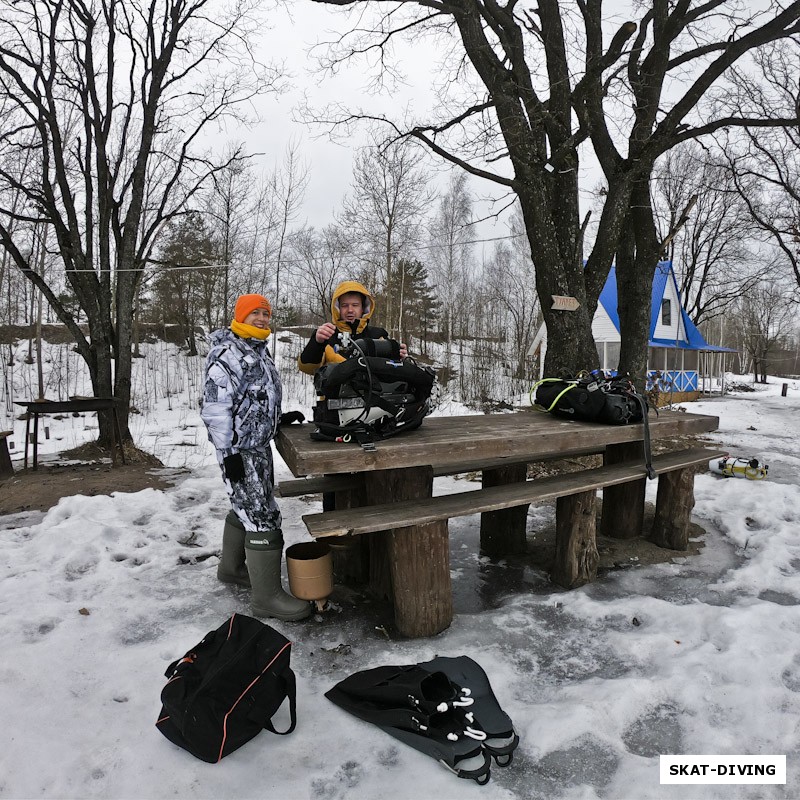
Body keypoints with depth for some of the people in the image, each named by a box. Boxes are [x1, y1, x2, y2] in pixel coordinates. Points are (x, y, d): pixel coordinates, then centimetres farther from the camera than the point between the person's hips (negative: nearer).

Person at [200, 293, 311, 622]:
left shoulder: (258, 350, 15)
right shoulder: (227, 354, -16)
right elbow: (215, 408, -21)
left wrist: (280, 417, 15)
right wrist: (229, 453, -22)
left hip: (259, 445, 10)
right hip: (239, 450, -10)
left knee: (245, 508, 21)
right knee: (263, 517, -9)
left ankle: (231, 567, 39)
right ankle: (267, 596, 0)